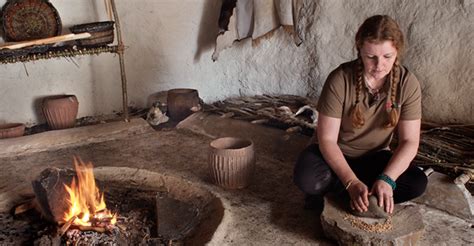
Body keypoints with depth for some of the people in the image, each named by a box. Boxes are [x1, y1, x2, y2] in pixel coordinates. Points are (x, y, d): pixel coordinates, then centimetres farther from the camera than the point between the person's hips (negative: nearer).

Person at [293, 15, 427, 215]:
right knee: (306, 179, -33)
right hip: (337, 155, -2)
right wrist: (352, 183, -34)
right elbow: (327, 139, -23)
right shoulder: (339, 80, -23)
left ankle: (335, 193, -11)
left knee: (417, 183, -24)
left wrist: (386, 179, -31)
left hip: (375, 157, 3)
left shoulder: (408, 83, -15)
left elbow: (409, 141, -14)